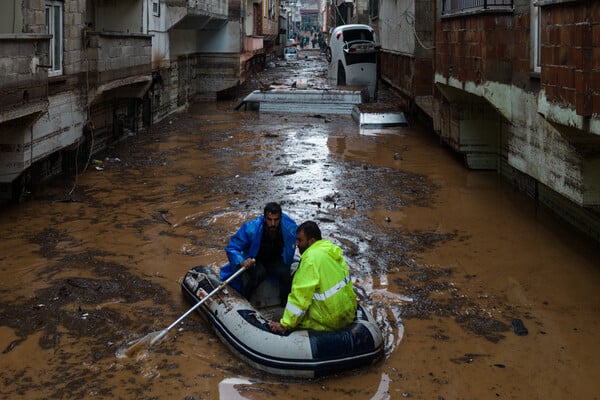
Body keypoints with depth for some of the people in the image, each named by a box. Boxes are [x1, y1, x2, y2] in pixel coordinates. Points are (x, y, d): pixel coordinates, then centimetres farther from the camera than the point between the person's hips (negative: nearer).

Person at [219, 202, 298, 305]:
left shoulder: (290, 228, -25)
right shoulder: (250, 228, -30)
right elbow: (231, 248, -24)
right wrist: (242, 262, -42)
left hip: (276, 260, 2)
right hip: (254, 260, -2)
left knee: (285, 273, -31)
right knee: (259, 274, -36)